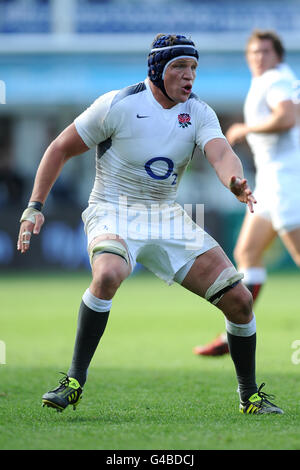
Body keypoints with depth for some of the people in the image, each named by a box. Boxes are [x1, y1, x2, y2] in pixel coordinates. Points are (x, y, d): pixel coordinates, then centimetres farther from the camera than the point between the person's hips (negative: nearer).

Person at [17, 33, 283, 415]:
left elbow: (222, 155, -20)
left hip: (167, 216, 4)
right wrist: (35, 206, -12)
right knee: (108, 274, -38)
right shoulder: (118, 105, -13)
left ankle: (250, 395, 16)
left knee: (239, 299, -5)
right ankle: (74, 381, -25)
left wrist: (236, 182, -44)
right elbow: (61, 149, -4)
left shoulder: (199, 113, -2)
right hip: (112, 212, -4)